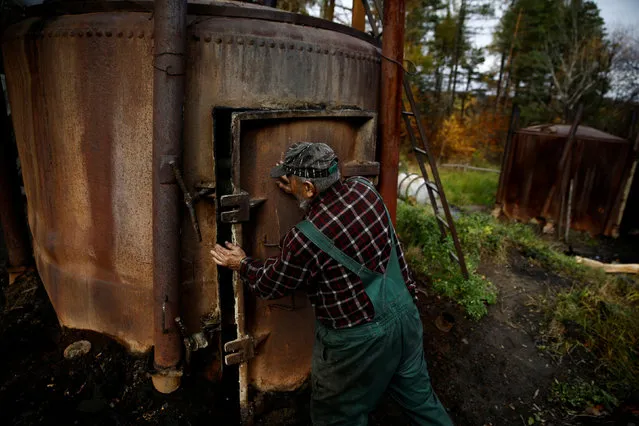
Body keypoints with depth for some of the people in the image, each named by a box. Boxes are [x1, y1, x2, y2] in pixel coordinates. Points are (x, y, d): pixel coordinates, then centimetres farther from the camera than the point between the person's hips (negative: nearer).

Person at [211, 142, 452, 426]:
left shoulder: (304, 240, -24)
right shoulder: (365, 188, -9)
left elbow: (271, 285, -5)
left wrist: (242, 264, 14)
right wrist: (299, 192, 20)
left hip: (360, 340, -6)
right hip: (405, 313, 7)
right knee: (419, 396, 27)